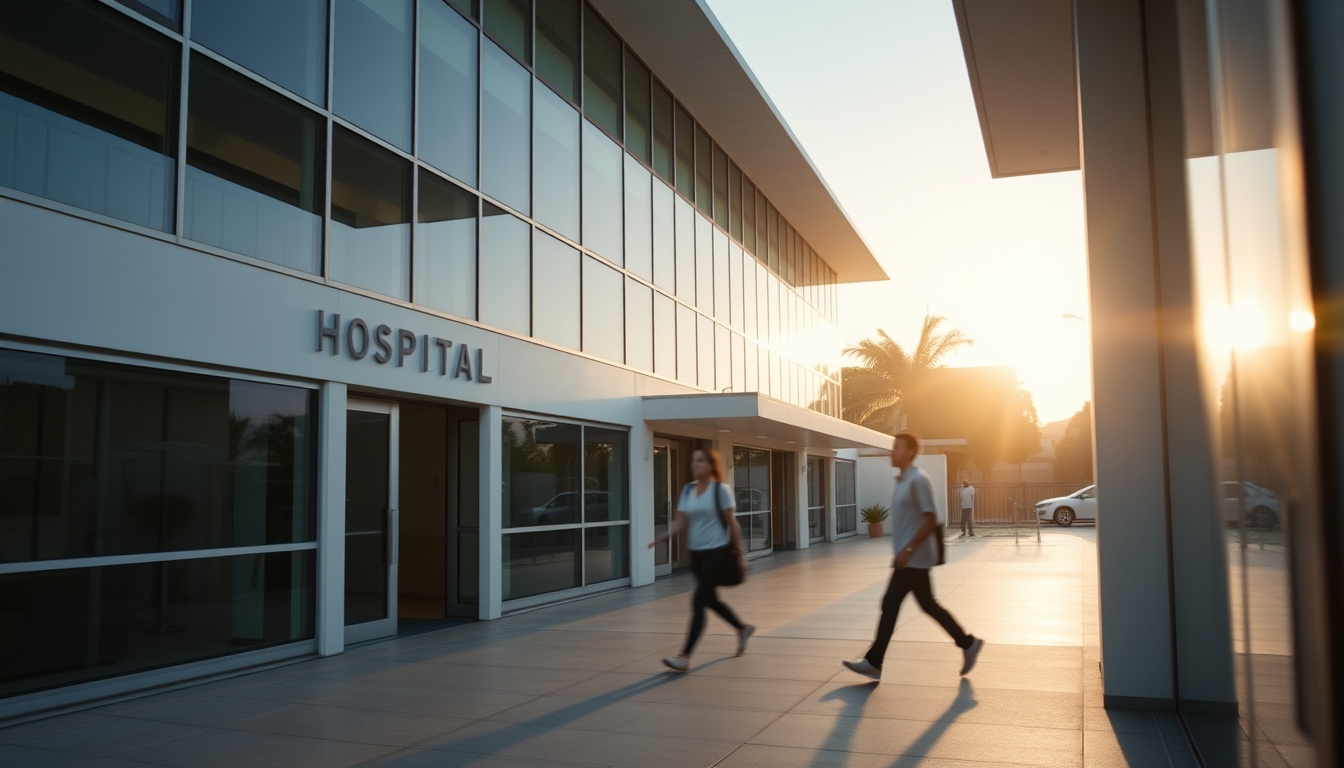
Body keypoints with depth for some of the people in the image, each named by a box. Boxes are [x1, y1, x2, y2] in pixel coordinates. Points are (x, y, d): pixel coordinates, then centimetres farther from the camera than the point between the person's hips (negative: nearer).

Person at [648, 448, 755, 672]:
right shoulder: (688, 490, 7)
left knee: (698, 601, -12)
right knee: (711, 600, 17)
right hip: (697, 553, 7)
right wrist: (661, 538, -12)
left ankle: (685, 657, -12)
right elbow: (680, 522, 5)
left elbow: (732, 523, -6)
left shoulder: (721, 489, -9)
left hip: (717, 552, -7)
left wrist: (740, 554, -4)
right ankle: (743, 629, 42)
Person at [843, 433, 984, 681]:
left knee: (890, 605, -6)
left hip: (914, 558, -10)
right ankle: (968, 643, 24)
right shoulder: (903, 481, 13)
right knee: (928, 605, 14)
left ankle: (873, 663, -1)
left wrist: (907, 550, -22)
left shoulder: (918, 480, -16)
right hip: (912, 558, 10)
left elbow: (930, 519, -21)